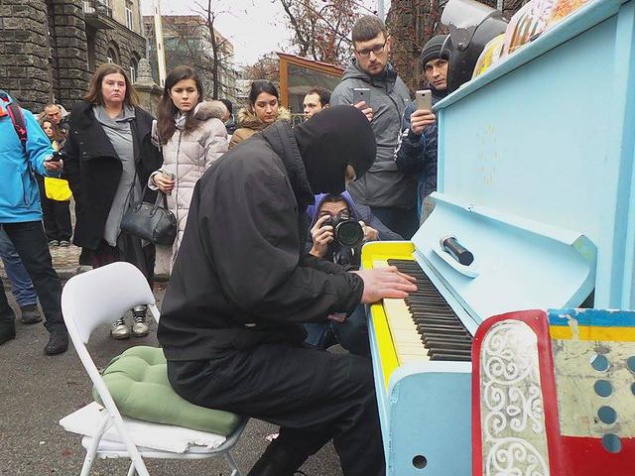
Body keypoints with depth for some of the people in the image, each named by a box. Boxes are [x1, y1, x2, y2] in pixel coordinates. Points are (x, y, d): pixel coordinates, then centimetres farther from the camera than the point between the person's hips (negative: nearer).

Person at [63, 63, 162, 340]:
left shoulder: (142, 119, 7)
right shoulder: (83, 117, 5)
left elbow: (156, 159, 7)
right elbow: (72, 160, 4)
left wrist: (153, 187, -4)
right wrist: (84, 198, -3)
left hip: (139, 204, 1)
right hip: (102, 207, 0)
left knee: (142, 262, 6)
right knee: (108, 264, 8)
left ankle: (140, 314, 21)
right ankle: (117, 317, 21)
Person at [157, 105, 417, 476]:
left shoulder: (277, 169, 11)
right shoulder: (254, 172, -22)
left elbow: (290, 261, 17)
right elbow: (267, 287, -29)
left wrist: (349, 276, 3)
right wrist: (354, 289, -18)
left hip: (232, 335, 10)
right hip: (215, 358, -10)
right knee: (365, 385, -15)